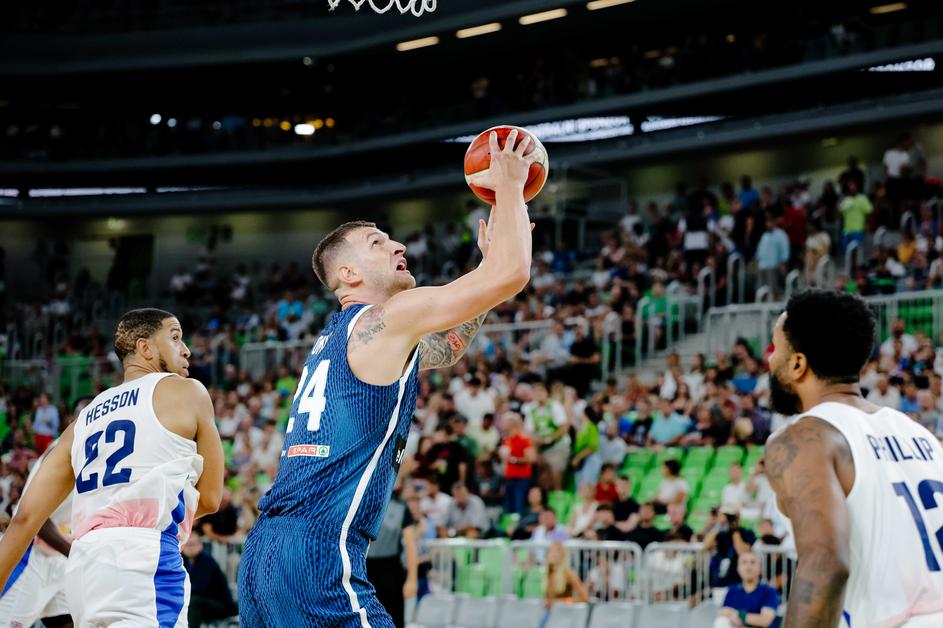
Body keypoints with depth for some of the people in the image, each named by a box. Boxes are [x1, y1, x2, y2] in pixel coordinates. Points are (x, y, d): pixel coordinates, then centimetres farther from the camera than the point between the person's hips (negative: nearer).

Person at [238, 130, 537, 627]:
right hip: (319, 553, -9)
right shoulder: (390, 316, -3)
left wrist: (489, 256, 33)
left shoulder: (338, 338, 24)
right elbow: (512, 275, -9)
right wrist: (508, 185, 6)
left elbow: (445, 348, 39)